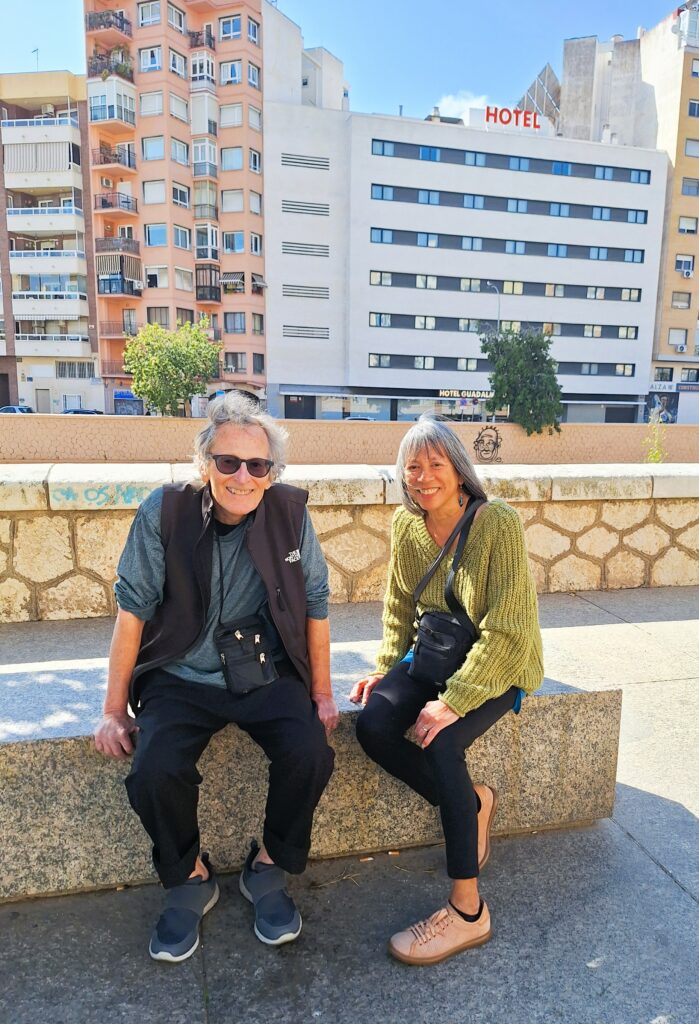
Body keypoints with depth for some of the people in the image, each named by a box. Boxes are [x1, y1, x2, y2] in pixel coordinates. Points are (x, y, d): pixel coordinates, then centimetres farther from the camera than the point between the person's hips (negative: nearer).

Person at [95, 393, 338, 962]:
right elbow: (133, 610, -6)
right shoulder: (165, 512, -13)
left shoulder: (290, 512, -9)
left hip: (267, 675, 1)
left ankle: (269, 869, 8)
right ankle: (189, 880, 9)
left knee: (310, 752, -23)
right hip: (181, 679, 0)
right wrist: (115, 711, -3)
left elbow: (314, 604, 0)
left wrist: (322, 693, 2)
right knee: (155, 772, -24)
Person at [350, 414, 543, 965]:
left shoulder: (499, 524, -20)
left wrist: (453, 701, -27)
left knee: (440, 742, -28)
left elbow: (506, 629, -22)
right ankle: (472, 802, 7)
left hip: (495, 667, -5)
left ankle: (468, 911, -10)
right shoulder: (405, 525, -2)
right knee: (373, 725, -18)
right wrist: (387, 670, -1)